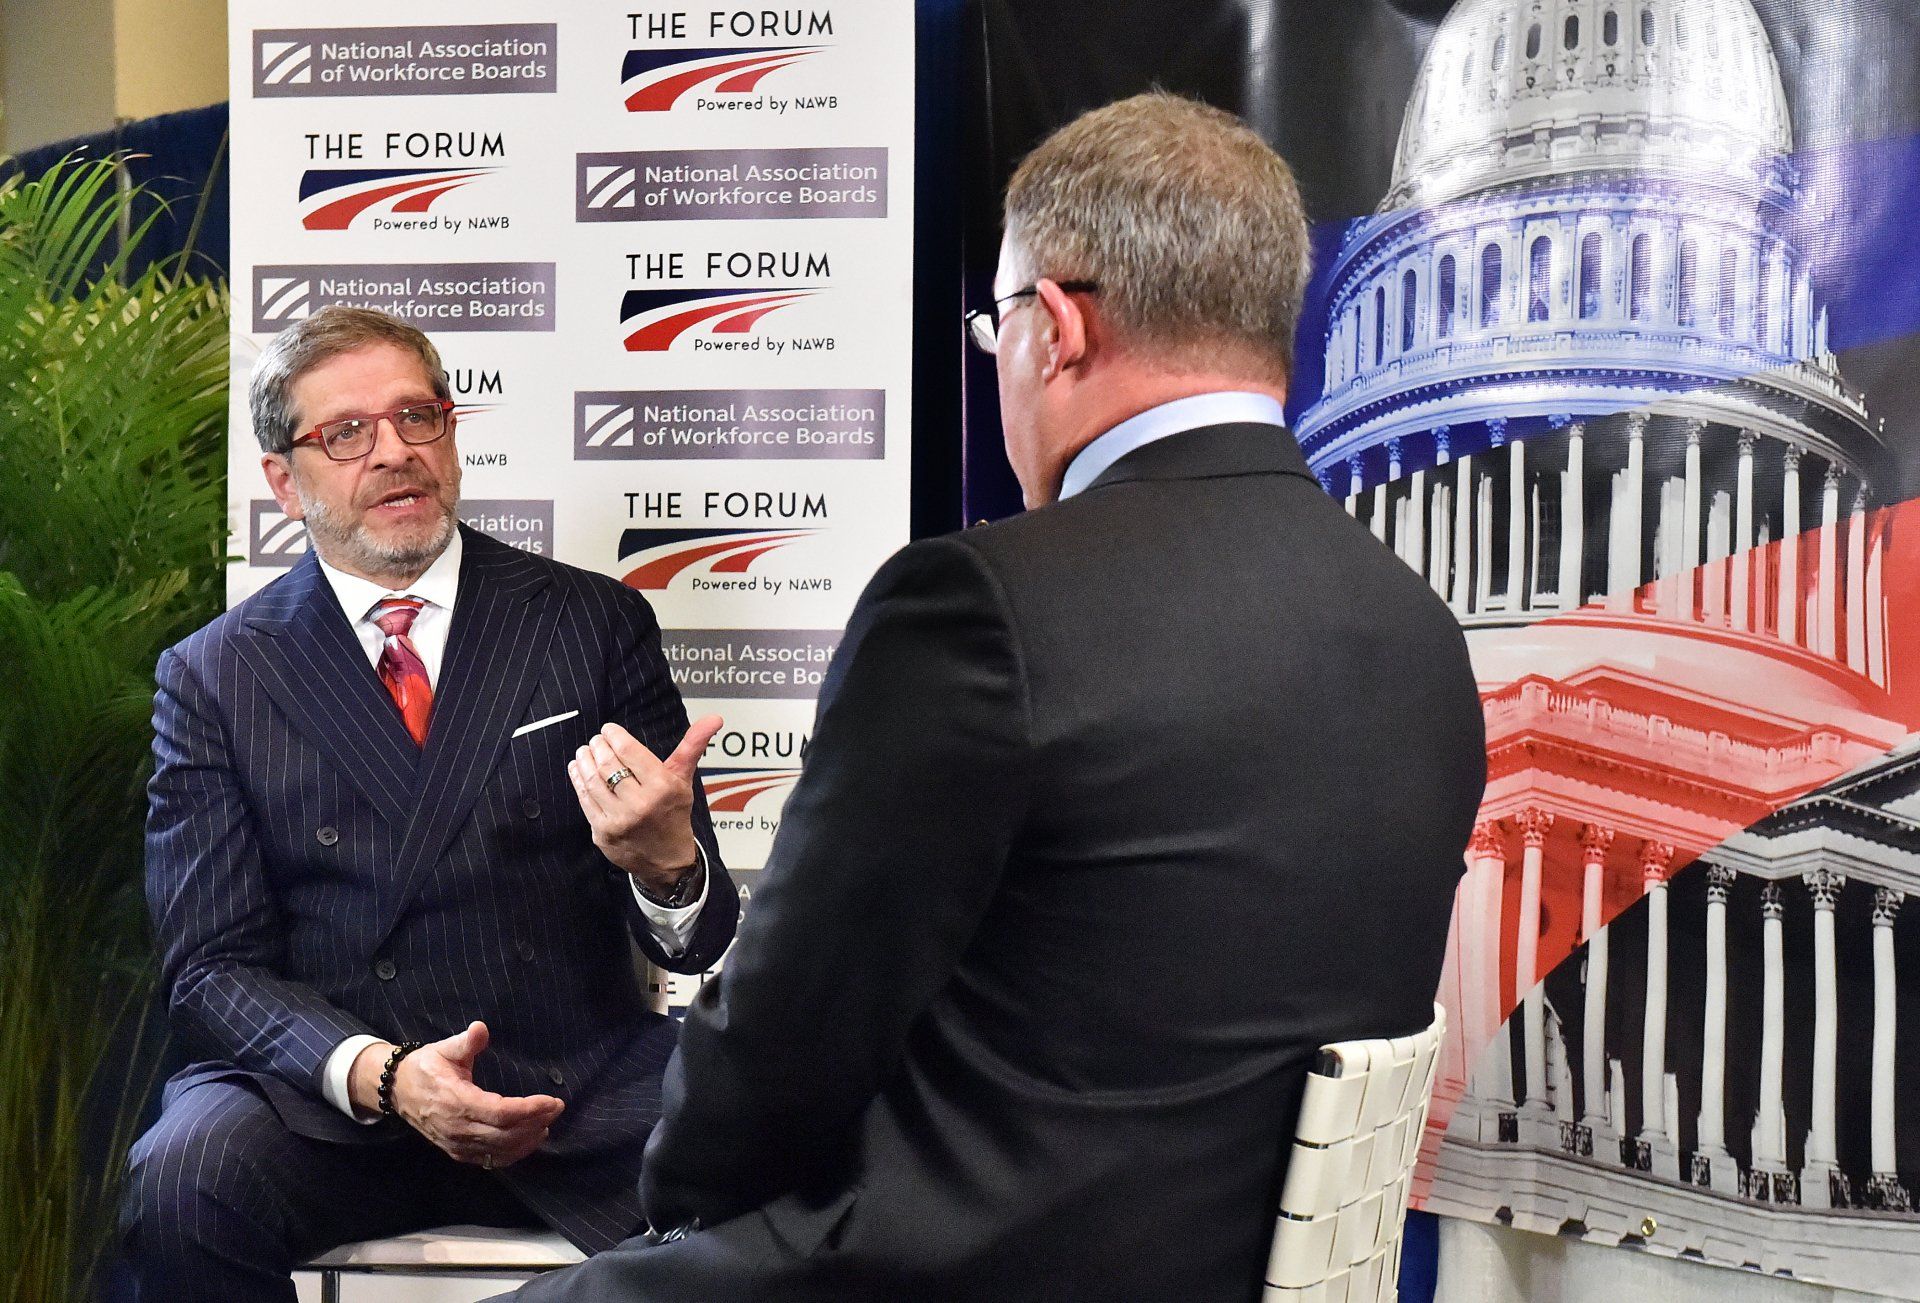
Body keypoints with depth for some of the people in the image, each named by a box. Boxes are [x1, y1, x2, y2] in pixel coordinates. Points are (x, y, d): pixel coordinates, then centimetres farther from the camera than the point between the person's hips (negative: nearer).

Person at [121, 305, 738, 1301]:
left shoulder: (599, 623, 6)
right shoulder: (212, 677, 6)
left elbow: (697, 941, 4)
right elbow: (213, 966, 1)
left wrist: (667, 864, -21)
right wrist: (380, 1074, -19)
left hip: (581, 1085, 0)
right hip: (328, 1097, 1)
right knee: (184, 1182, -30)